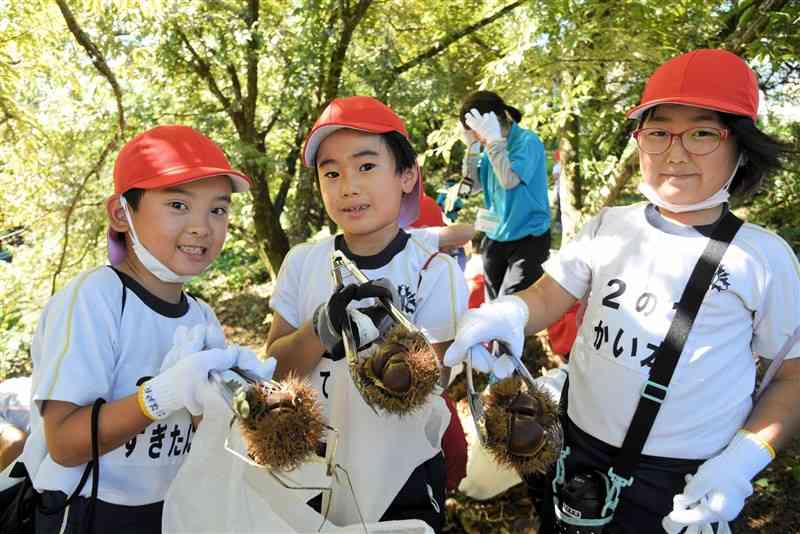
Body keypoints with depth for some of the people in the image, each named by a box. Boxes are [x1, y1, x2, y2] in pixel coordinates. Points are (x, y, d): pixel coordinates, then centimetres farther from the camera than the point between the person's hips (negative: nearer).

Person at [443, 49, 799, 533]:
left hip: (685, 477, -2)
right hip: (579, 447, 3)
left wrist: (744, 460, -12)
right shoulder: (610, 226, -1)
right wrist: (508, 313, -25)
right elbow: (549, 297, -2)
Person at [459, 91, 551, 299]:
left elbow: (510, 180, -25)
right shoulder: (490, 147, 7)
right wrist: (472, 147, -2)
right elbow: (472, 186, 6)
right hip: (495, 238, 7)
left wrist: (494, 139, -20)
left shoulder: (527, 140, -12)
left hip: (528, 237, -7)